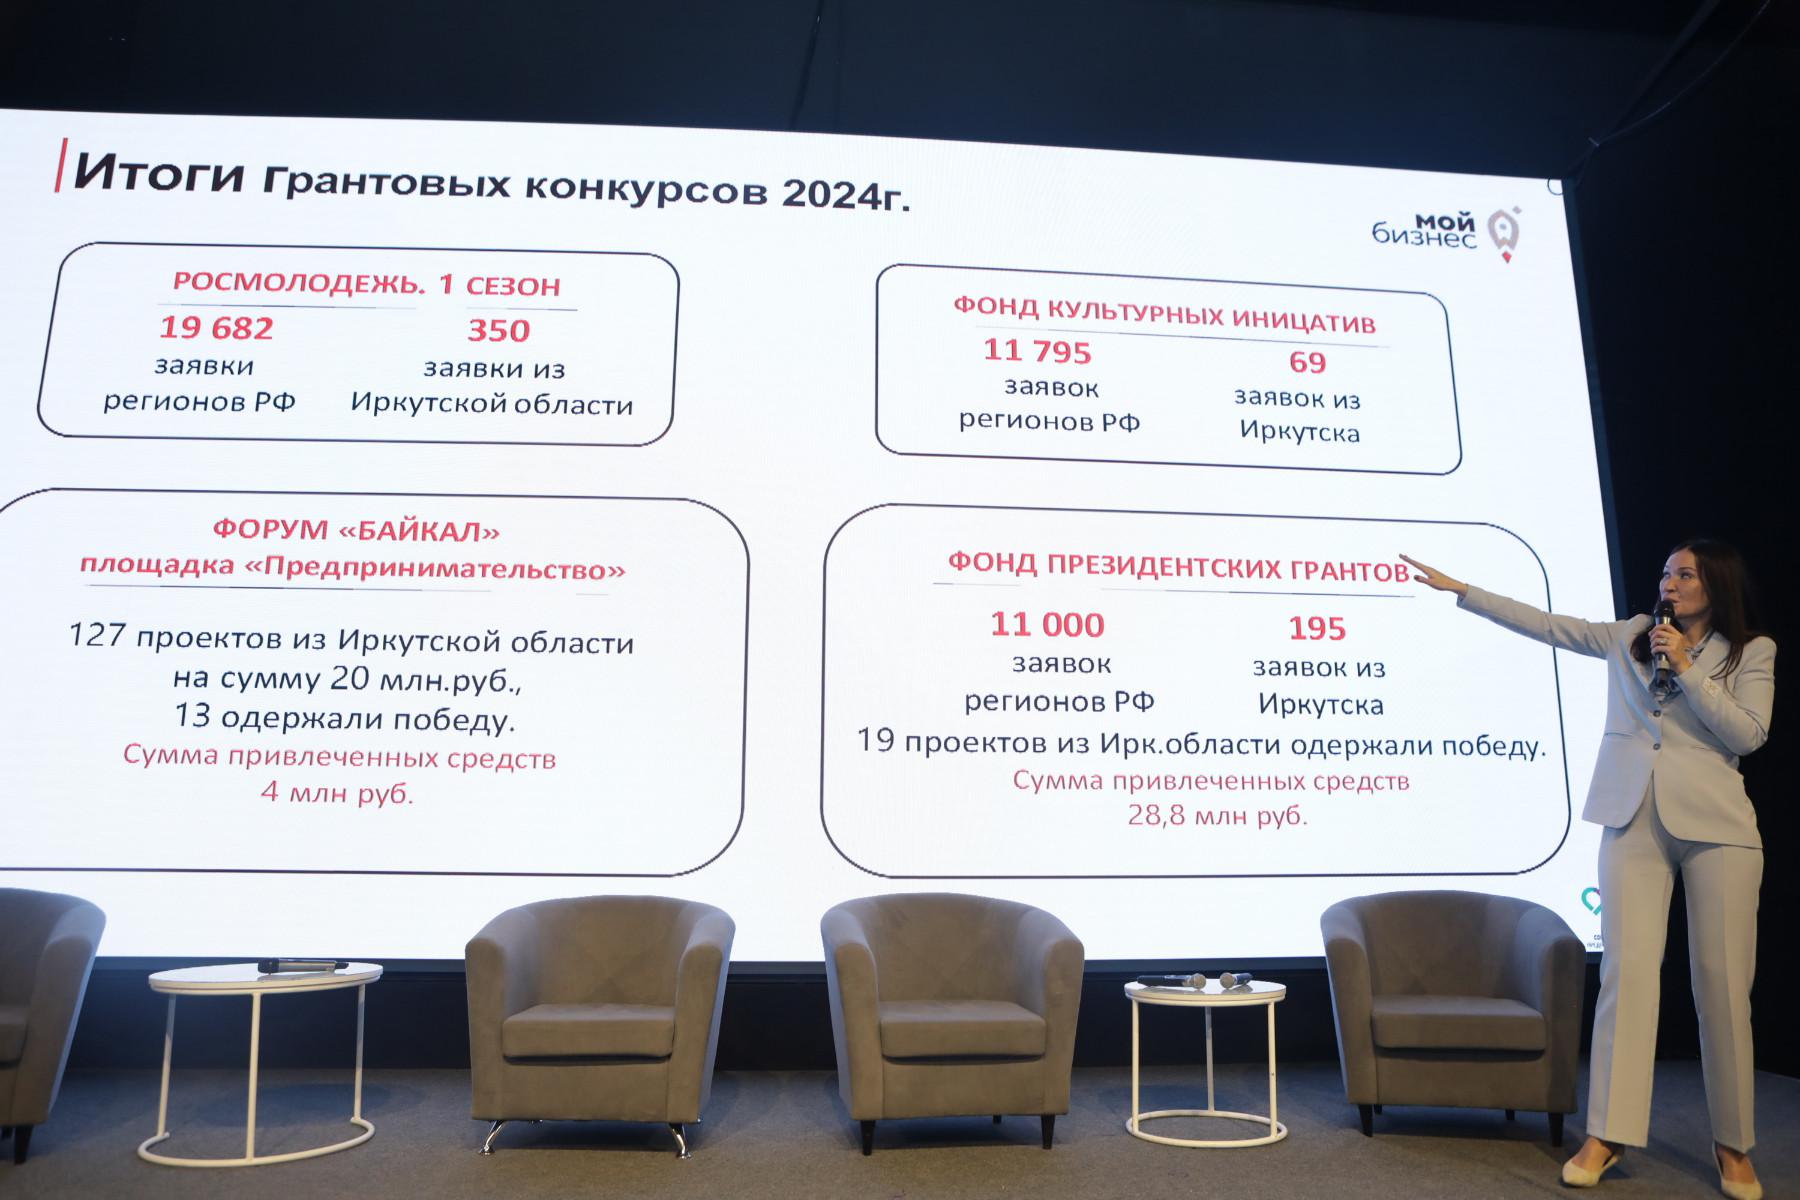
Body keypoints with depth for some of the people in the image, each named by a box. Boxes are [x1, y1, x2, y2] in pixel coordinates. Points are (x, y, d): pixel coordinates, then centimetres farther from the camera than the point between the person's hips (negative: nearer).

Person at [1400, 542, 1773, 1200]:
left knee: (1722, 983, 0)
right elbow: (1545, 625, 12)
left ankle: (1733, 1145, 14)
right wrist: (1460, 590, 9)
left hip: (1715, 825, -1)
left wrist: (1686, 667, -9)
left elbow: (1748, 734, -4)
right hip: (1634, 820, 1)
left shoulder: (1753, 651, 8)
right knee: (1627, 970, -5)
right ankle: (1607, 1133, -4)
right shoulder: (1630, 636, 13)